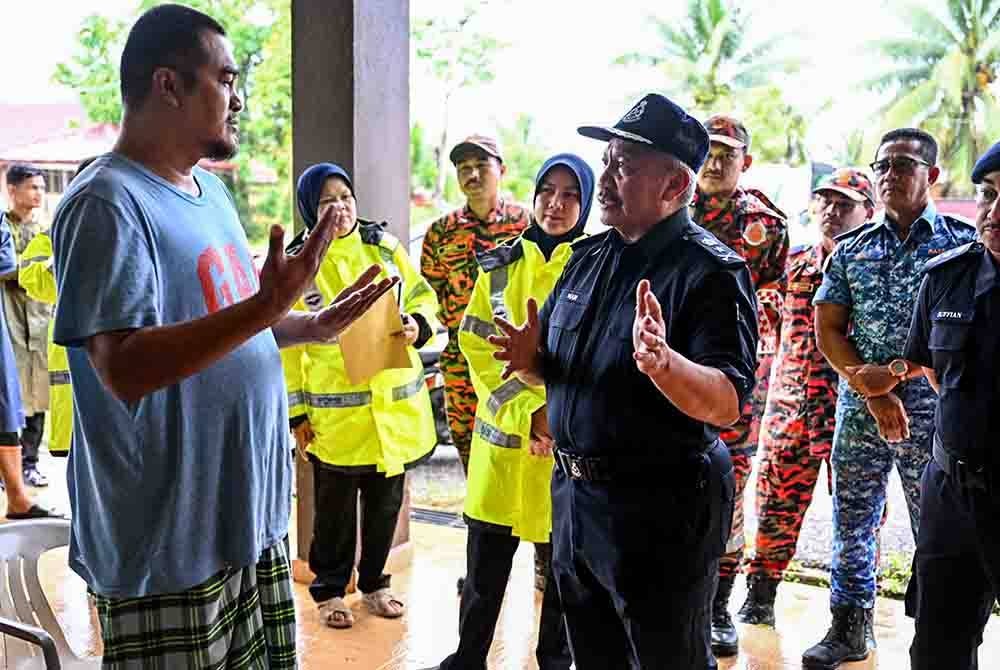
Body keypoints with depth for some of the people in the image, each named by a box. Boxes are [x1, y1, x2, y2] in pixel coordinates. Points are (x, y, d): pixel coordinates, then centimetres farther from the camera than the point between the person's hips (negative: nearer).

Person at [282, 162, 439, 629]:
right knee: (335, 507, 9)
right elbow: (286, 345, -4)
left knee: (386, 501, 15)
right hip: (335, 410, -3)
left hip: (394, 401, 3)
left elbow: (423, 297, 10)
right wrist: (296, 412, -5)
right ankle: (329, 590, 27)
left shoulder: (384, 245, 2)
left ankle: (374, 582, 33)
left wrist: (418, 326, -13)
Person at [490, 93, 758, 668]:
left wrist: (662, 363, -41)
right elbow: (552, 371, 14)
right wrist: (530, 359, -8)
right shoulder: (588, 258, 8)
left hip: (662, 511, -7)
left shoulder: (711, 270, -15)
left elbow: (727, 404, -23)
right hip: (574, 493, 8)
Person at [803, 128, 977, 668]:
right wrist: (871, 390, -9)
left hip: (931, 416, -3)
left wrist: (897, 371, -14)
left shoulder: (963, 242, 0)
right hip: (859, 409, 3)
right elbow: (827, 331, 5)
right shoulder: (851, 249, 8)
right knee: (851, 527, 9)